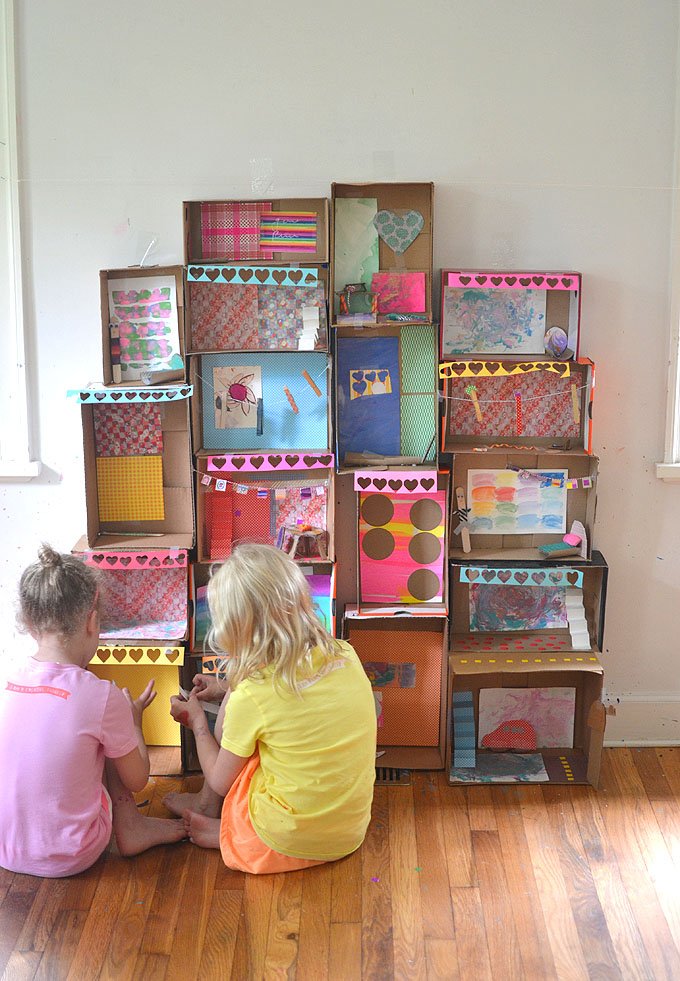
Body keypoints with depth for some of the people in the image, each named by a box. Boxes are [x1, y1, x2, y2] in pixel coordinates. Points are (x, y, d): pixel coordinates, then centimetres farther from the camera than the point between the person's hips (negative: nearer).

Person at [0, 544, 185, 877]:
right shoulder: (102, 697, -20)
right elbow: (138, 780, -5)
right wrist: (133, 718, 13)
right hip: (71, 858, -4)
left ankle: (131, 827, 25)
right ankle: (130, 828, 18)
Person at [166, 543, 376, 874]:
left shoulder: (251, 694, -20)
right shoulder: (345, 655, -5)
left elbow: (220, 781, -3)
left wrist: (197, 722, 13)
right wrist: (228, 688, 24)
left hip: (286, 841, -6)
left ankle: (208, 809, 23)